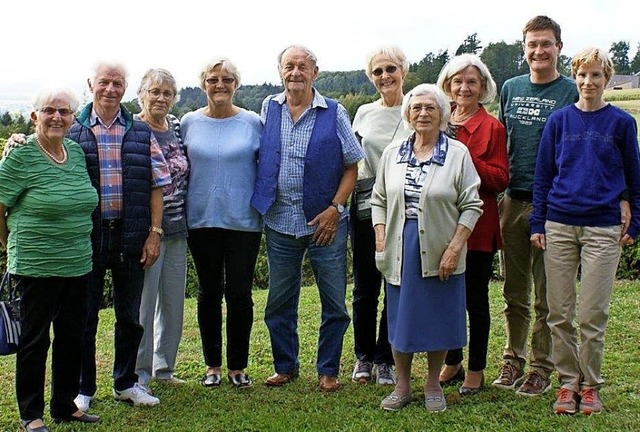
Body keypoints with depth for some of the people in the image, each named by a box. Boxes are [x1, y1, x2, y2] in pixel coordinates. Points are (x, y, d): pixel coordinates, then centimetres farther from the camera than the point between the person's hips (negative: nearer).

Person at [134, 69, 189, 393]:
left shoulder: (177, 127, 10)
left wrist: (185, 215, 13)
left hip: (177, 226, 6)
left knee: (174, 301, 11)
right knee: (144, 300, -1)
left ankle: (164, 367, 24)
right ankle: (139, 372, 12)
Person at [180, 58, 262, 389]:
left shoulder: (252, 122, 0)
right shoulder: (189, 123, 4)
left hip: (243, 221, -1)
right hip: (201, 221, 2)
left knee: (239, 293, 2)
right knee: (208, 293, 9)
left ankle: (237, 366, 17)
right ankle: (212, 365, 22)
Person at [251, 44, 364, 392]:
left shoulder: (334, 113, -2)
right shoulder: (268, 108, 6)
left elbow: (352, 165, -1)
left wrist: (335, 208, -11)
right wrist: (259, 200, 4)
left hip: (325, 222, -2)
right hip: (279, 222, 2)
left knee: (334, 302, 4)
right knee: (279, 302, 11)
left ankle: (328, 370, 20)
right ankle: (285, 366, 27)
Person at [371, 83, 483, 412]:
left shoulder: (457, 153, -2)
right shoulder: (392, 153, 7)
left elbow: (471, 206, -4)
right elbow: (379, 200, 12)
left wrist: (454, 249, -12)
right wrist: (381, 242, 0)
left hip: (440, 253, -2)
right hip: (401, 250, 3)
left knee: (438, 318, 6)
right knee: (400, 317, 8)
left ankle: (433, 385, 24)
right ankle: (402, 386, 23)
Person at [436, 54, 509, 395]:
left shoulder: (492, 127, -4)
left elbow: (500, 179, -11)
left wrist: (464, 159, -20)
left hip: (477, 225, -4)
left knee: (475, 299, 5)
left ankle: (476, 370, 18)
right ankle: (452, 362, 27)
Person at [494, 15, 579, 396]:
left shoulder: (571, 92, -3)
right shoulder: (511, 89, 10)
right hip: (513, 201, 4)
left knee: (546, 296, 4)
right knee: (514, 291, 13)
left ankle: (541, 368, 14)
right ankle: (513, 358, 25)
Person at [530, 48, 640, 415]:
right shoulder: (559, 120, 6)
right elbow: (543, 175, 8)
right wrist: (538, 224, 4)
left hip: (603, 229, -2)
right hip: (559, 227, 2)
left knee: (592, 316, 1)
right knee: (560, 315, 5)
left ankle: (590, 385, 18)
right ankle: (568, 382, 19)